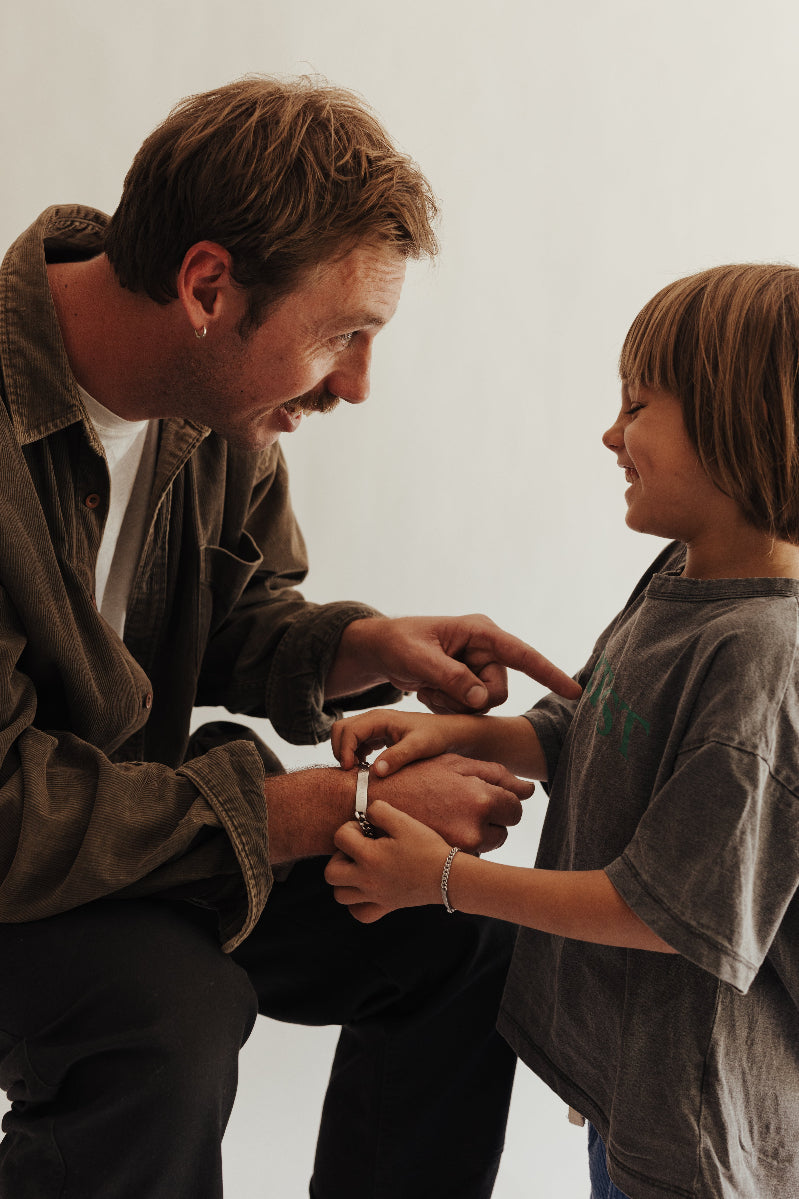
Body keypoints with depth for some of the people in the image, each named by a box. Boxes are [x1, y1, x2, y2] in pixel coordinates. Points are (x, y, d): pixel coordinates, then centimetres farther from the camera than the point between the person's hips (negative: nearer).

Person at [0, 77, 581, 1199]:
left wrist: (370, 648, -13)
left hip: (133, 796, 7)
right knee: (174, 1008, -34)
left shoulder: (212, 392, -7)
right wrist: (338, 807, -29)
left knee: (458, 924, -4)